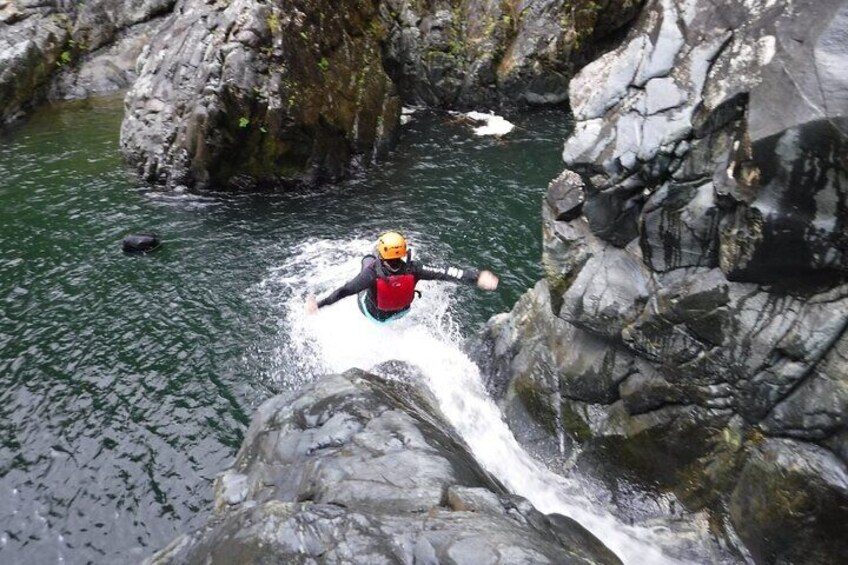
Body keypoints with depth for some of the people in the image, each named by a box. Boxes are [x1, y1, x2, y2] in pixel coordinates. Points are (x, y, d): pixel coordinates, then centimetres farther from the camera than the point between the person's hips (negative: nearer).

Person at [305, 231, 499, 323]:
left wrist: (319, 304, -39)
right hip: (402, 311, 2)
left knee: (367, 259, 15)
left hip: (375, 314, -2)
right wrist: (476, 277, -38)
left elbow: (345, 290, -41)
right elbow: (443, 273, -38)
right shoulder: (412, 269, -36)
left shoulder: (373, 273, -41)